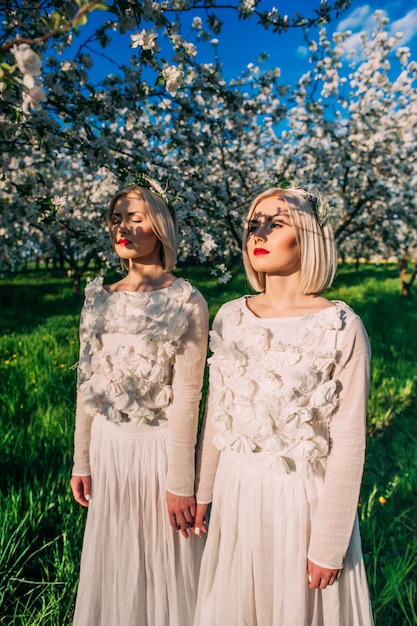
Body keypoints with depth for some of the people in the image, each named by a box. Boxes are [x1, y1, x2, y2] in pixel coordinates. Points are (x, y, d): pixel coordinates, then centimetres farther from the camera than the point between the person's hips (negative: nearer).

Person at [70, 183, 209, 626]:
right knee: (112, 559, 22)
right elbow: (87, 383, 6)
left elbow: (187, 396, -14)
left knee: (162, 562, 15)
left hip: (159, 444, -4)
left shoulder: (186, 302, -12)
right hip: (108, 444, 5)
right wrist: (80, 461, 8)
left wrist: (180, 483, -12)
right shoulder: (99, 300, 2)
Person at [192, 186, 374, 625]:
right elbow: (215, 415, 5)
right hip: (236, 490, 4)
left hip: (303, 494, -3)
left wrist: (329, 545, -9)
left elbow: (348, 444, -13)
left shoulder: (342, 328, -16)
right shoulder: (231, 318, -3)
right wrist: (202, 492, 10)